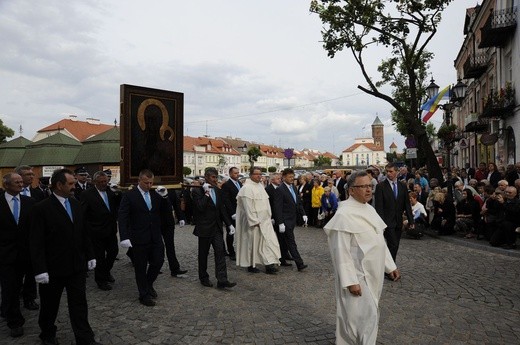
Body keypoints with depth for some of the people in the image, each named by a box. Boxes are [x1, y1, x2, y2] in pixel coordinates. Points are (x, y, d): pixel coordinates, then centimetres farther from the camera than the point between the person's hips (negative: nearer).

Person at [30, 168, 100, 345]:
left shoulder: (76, 204, 4)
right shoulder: (41, 208, -13)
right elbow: (36, 243, -14)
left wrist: (90, 256, 8)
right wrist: (40, 270, -17)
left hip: (77, 266, 4)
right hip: (53, 268, -4)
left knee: (79, 304, 8)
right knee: (50, 305, 17)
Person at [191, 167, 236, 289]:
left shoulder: (217, 191, 9)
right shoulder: (197, 190, -11)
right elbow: (200, 207, -23)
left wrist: (229, 224, 8)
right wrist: (206, 193, -22)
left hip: (217, 227, 5)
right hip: (205, 228, -5)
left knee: (220, 252, -2)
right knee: (203, 254, 9)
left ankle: (222, 280, 0)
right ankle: (204, 278, 27)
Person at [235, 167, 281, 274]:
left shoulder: (260, 186, 11)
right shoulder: (247, 188, -15)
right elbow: (248, 206, -19)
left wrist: (268, 217, 14)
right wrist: (254, 221, -20)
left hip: (264, 221, 8)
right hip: (254, 221, -8)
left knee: (268, 241, 2)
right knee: (253, 243, 4)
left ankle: (269, 265, 6)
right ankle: (251, 265, 18)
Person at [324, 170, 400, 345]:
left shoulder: (369, 209, 6)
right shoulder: (344, 214, -19)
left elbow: (379, 240, 15)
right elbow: (342, 251, -20)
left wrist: (390, 265, 13)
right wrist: (350, 281, -22)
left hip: (372, 274, 8)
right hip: (357, 275, -8)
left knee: (369, 314, 20)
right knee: (360, 316, -1)